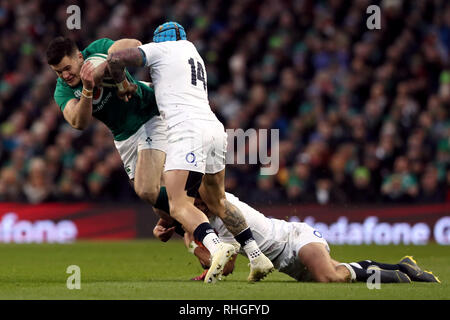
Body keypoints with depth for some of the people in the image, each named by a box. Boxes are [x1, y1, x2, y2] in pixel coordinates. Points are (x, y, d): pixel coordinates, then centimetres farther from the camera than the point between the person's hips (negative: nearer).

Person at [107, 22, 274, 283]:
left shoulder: (161, 50, 8)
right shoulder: (196, 57, 29)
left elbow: (115, 59, -1)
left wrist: (122, 84, 18)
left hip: (188, 130, -7)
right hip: (214, 127, 7)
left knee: (180, 207, -13)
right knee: (217, 201, 22)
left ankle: (216, 246, -36)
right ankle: (257, 256, 17)